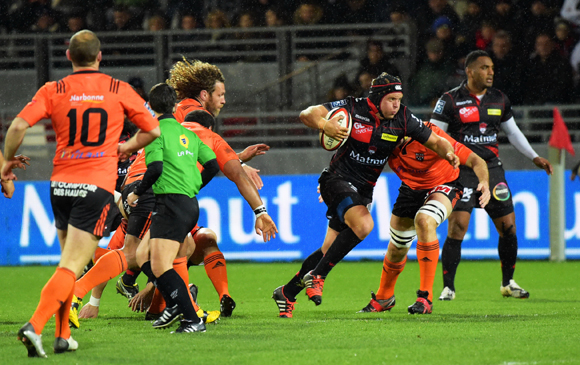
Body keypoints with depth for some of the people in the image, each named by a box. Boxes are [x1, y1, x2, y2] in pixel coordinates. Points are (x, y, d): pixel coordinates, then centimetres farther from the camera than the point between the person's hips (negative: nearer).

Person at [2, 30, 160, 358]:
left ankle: (63, 335, 19)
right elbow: (153, 130, 8)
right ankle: (35, 327, -26)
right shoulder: (119, 90, 2)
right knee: (71, 267, -9)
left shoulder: (53, 91, 2)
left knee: (69, 262, 21)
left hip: (61, 184, 3)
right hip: (97, 185, -3)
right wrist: (126, 147, 26)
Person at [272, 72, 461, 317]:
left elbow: (435, 141, 2)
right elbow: (306, 114, -17)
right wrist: (324, 125, -38)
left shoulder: (402, 119, -5)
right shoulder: (353, 108, -15)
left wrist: (448, 153, -20)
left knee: (330, 250, 6)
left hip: (363, 190, 5)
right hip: (337, 179, -5)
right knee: (363, 224, -31)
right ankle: (317, 276, -19)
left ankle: (287, 293, 23)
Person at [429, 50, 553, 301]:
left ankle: (508, 283, 22)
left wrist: (535, 158, 19)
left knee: (508, 226, 3)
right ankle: (448, 287, -5)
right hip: (461, 170, -5)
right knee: (457, 226, -15)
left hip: (492, 168, 5)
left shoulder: (499, 100, 9)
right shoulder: (450, 100, -5)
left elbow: (513, 132, 22)